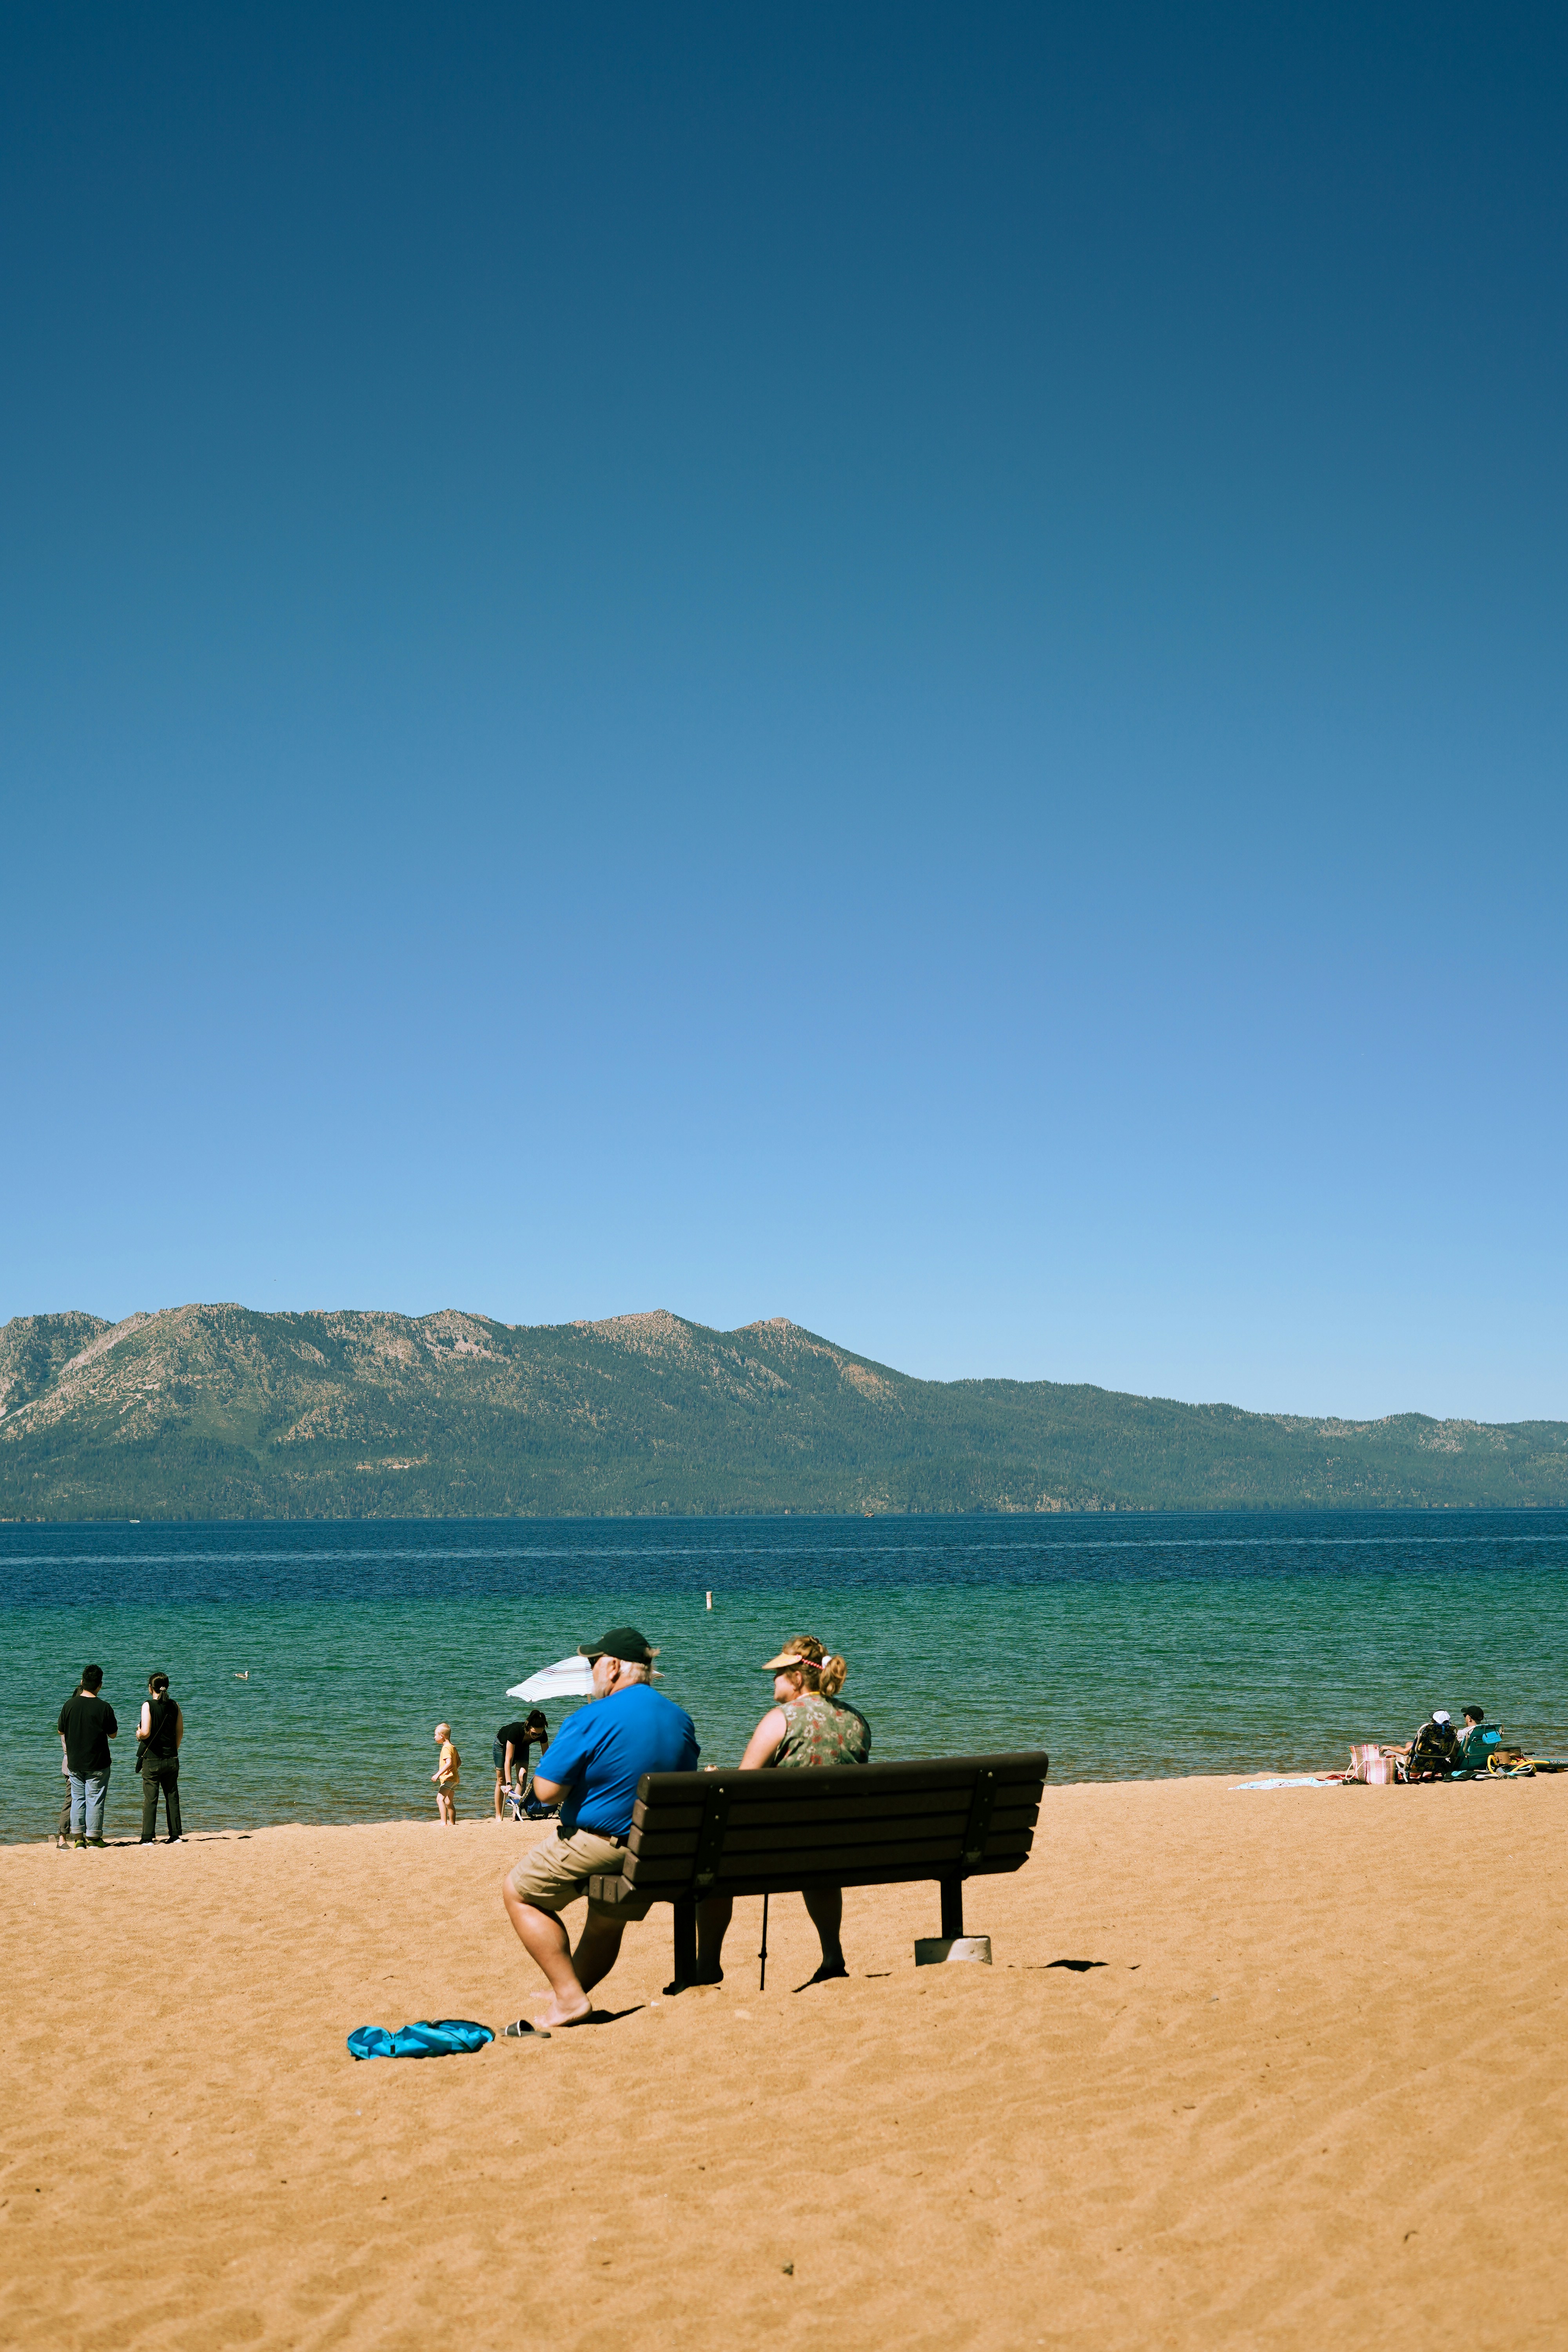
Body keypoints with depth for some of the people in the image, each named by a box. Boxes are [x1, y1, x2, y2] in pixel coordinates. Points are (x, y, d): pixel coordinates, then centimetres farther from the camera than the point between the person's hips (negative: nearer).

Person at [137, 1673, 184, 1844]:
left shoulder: (148, 1705, -12)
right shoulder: (174, 1705, 3)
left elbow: (145, 1733, -20)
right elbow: (180, 1733, 7)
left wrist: (139, 1734, 2)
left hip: (152, 1760, -4)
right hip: (171, 1759, 4)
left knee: (150, 1799, 1)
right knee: (172, 1797, 11)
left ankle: (148, 1838, 1)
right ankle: (176, 1835, 12)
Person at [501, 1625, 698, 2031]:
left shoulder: (591, 1720, -18)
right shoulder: (681, 1720, 4)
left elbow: (547, 1792, -19)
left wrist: (548, 1759, 2)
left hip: (596, 1843, -7)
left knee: (518, 1891, 13)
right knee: (606, 1925, 27)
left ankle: (570, 1999, 5)